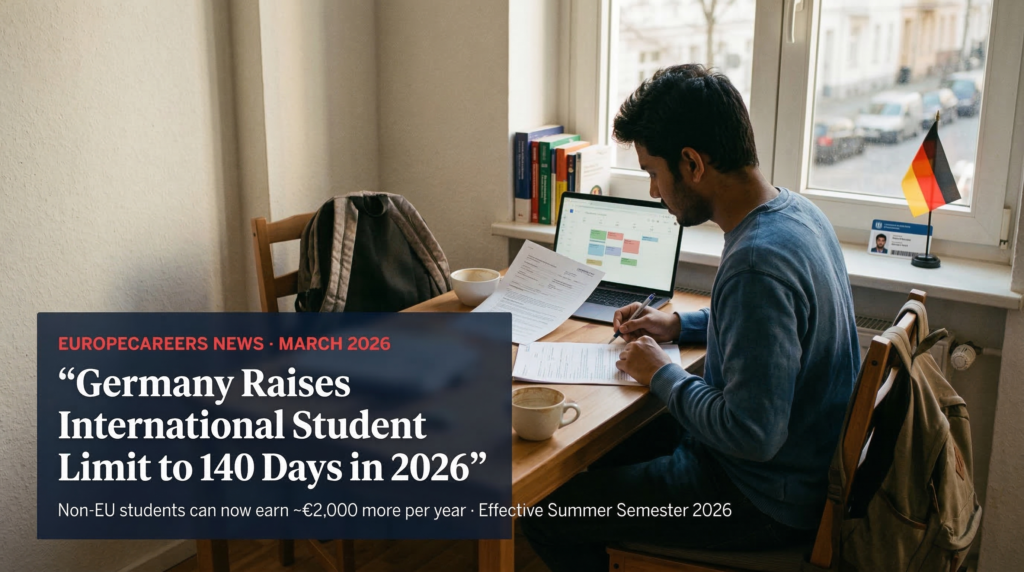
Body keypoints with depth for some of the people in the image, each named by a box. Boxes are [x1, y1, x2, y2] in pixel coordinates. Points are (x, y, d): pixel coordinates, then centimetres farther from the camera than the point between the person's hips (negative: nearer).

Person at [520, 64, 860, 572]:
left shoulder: (756, 262, -32)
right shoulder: (795, 210, 0)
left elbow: (752, 435, -32)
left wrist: (662, 375, -16)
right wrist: (679, 325, 10)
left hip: (766, 501, -10)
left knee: (544, 514, -6)